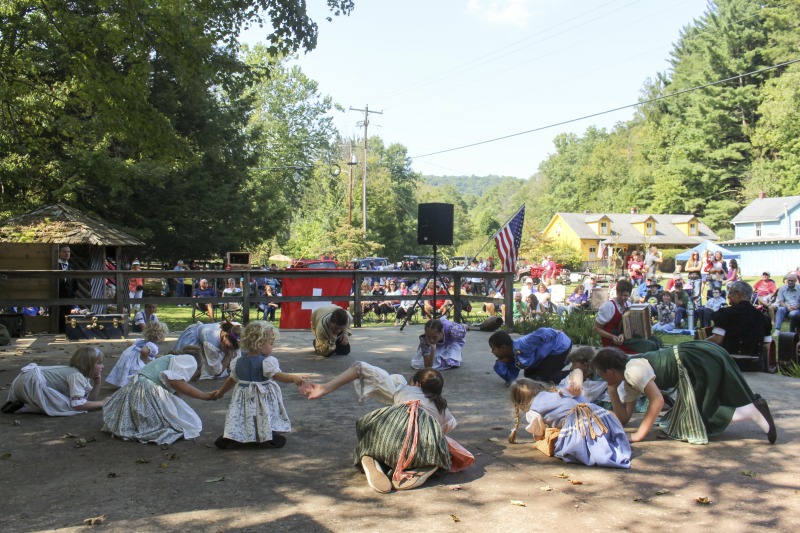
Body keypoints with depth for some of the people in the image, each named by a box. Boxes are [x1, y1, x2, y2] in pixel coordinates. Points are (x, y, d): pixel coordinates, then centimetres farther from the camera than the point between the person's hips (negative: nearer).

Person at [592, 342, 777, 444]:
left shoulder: (633, 369, -15)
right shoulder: (628, 383, 13)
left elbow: (657, 400, -22)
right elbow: (624, 418, 13)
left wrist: (640, 434, -21)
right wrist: (612, 390, 4)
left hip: (698, 362, -9)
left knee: (692, 423, -7)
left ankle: (752, 412, -10)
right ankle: (753, 407, 17)